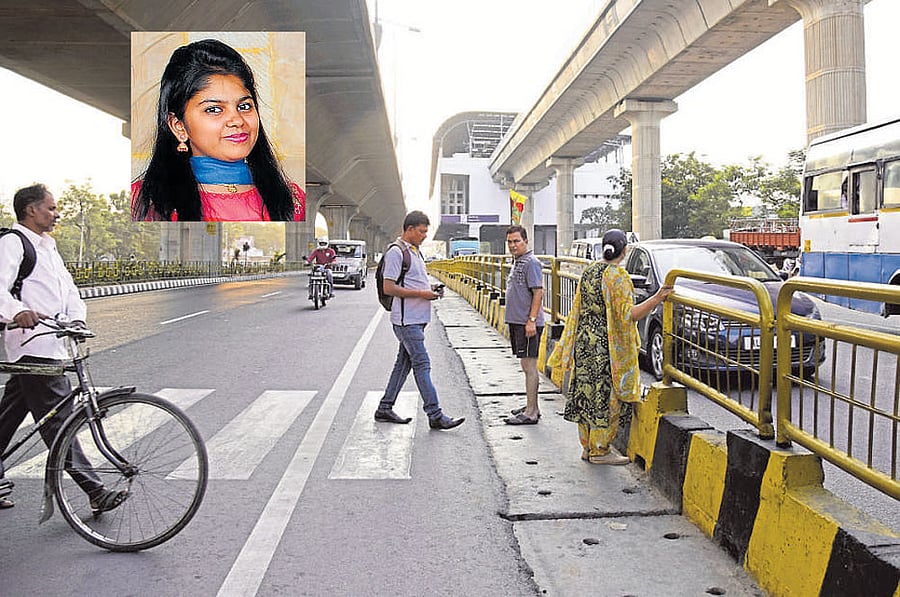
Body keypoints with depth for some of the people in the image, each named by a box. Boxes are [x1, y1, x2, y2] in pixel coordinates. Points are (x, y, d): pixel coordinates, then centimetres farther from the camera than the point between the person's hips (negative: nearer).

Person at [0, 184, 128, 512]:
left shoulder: (47, 247, 21)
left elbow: (68, 288, 14)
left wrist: (77, 318, -5)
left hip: (49, 344, 9)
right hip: (34, 348, -9)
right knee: (58, 422, -8)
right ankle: (95, 492, -8)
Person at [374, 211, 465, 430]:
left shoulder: (415, 250, 18)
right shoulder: (396, 252, -12)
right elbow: (389, 288, -18)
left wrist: (430, 290, 7)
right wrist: (421, 294, -17)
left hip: (417, 318, 10)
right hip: (406, 319, -10)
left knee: (404, 363, 13)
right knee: (422, 364, -9)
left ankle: (385, 408, 22)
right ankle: (435, 415, -7)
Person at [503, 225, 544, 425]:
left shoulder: (531, 262, -12)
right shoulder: (517, 262, 18)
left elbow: (538, 293, -18)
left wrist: (531, 321, -23)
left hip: (528, 324, -10)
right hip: (517, 322, 10)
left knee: (529, 366, -7)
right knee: (526, 366, 15)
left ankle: (530, 413, -3)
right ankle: (532, 407, 25)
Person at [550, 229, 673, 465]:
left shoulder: (589, 271, 7)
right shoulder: (617, 276, -16)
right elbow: (628, 314, -22)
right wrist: (657, 299, -26)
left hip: (585, 341, 8)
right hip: (607, 346, -8)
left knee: (587, 392, 14)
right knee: (606, 396, 3)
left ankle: (587, 446, 24)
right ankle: (600, 450, 12)